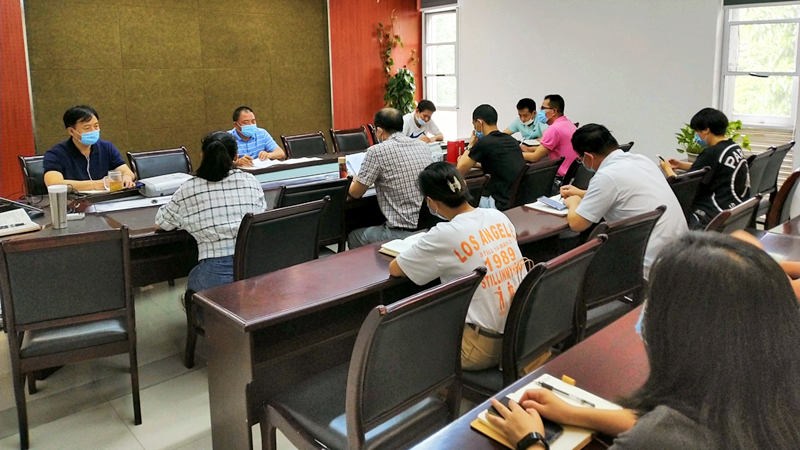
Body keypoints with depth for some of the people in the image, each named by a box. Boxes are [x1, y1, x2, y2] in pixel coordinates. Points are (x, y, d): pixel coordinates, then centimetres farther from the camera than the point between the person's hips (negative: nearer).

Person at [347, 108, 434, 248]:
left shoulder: (377, 151, -11)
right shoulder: (423, 146, 7)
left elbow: (355, 193, -4)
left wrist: (353, 181, 20)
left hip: (402, 233, -7)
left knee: (353, 237, 21)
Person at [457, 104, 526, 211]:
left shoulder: (483, 143, -11)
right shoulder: (511, 140, 11)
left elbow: (460, 172, 0)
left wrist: (470, 146, 12)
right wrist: (470, 162, 35)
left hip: (504, 205, -7)